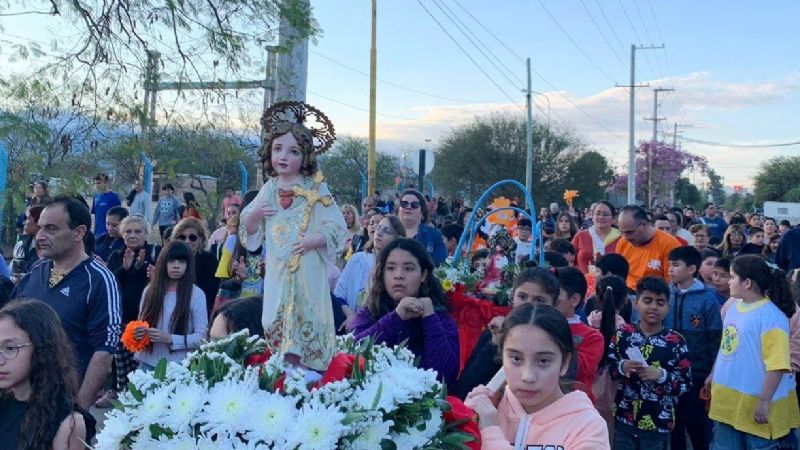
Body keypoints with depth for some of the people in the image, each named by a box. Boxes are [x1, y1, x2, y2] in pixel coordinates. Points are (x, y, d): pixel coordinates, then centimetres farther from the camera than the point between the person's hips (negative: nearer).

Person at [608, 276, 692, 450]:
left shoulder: (675, 341, -7)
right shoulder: (623, 334, -1)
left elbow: (686, 384, -6)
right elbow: (606, 366, 3)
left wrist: (661, 375, -21)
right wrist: (622, 367, -16)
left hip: (657, 423, -1)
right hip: (625, 419, 2)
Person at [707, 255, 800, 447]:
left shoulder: (771, 315, -18)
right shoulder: (733, 306, 6)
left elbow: (777, 364, -22)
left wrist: (764, 401, -23)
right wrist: (713, 375, 22)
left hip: (754, 401, -7)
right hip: (728, 397, 8)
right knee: (723, 445, 16)